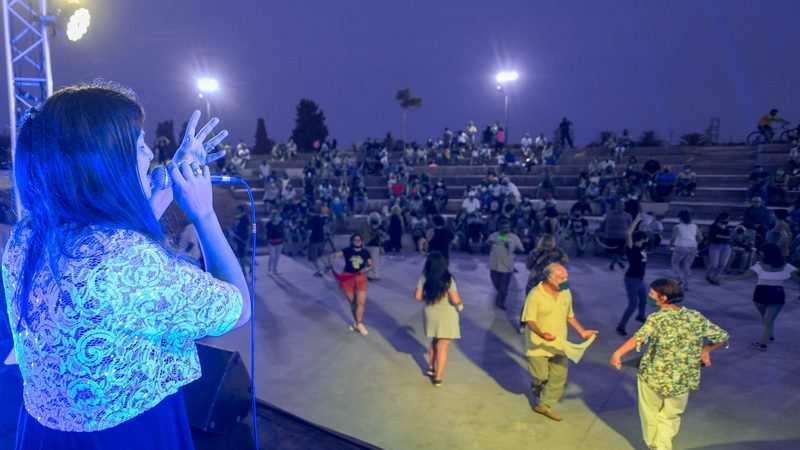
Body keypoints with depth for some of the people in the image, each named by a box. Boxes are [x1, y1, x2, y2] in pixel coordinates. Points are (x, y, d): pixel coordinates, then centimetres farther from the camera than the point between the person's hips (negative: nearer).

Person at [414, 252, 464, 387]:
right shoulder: (448, 279, -20)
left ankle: (431, 368, 40)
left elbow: (418, 296, -5)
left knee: (434, 342, 27)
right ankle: (438, 378, 16)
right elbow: (455, 300, -21)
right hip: (446, 316, -4)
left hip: (430, 314, 4)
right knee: (442, 347, 8)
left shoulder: (424, 277, -9)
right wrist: (460, 304, 1)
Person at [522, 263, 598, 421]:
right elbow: (530, 321, -21)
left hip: (559, 343, 6)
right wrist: (541, 334, -39)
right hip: (539, 344, -6)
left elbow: (569, 316, 12)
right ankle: (537, 389, 40)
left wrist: (582, 331, 5)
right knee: (541, 375, 3)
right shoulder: (535, 295, -22)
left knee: (559, 376, 8)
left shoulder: (566, 293, -2)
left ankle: (545, 404, 25)